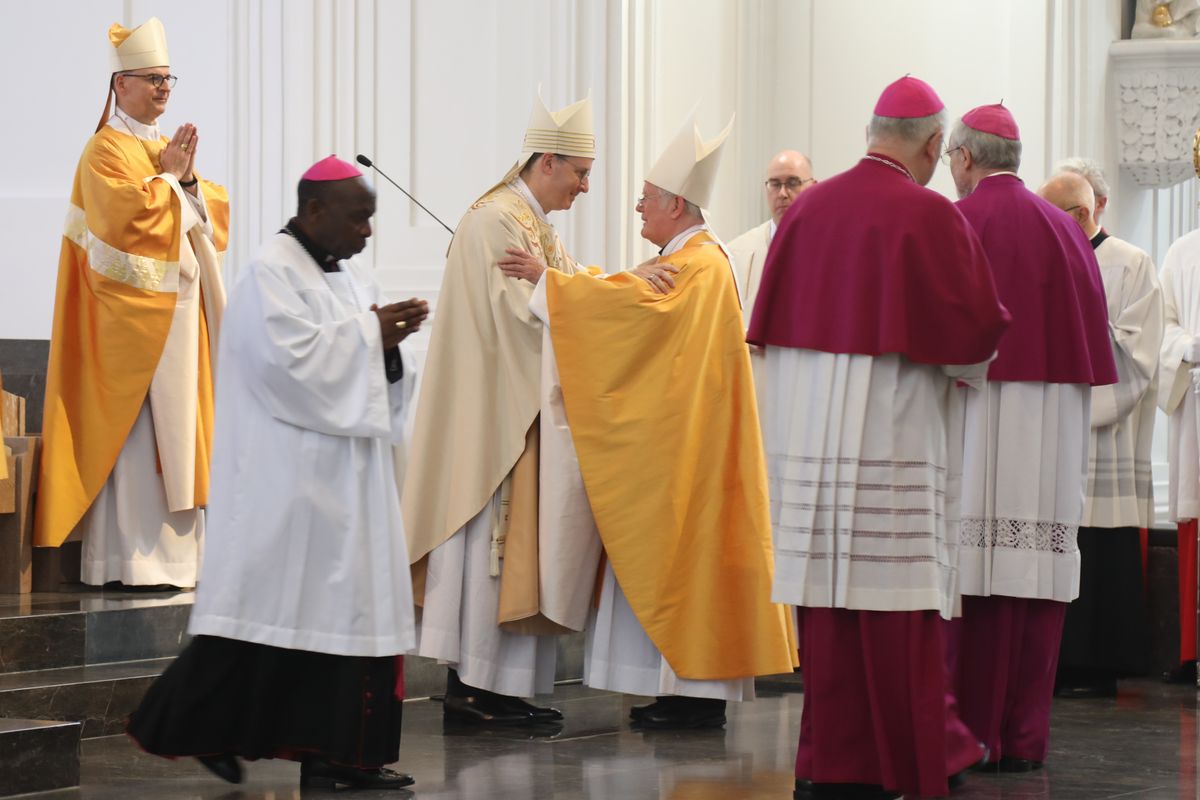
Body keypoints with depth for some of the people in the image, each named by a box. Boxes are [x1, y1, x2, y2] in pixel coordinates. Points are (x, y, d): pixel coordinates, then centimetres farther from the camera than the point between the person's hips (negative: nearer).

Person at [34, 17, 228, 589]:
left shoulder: (165, 148, 18)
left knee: (175, 429, 8)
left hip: (176, 312, 8)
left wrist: (188, 180, -4)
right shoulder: (107, 150, -7)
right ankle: (134, 560, -8)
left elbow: (216, 216, 14)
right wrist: (167, 178, -9)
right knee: (135, 434, -9)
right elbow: (128, 215, -23)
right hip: (132, 313, -8)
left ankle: (174, 553, 12)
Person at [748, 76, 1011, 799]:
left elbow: (773, 320, 14)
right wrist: (961, 366, 12)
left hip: (807, 434, 6)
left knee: (829, 583, 8)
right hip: (895, 434, -5)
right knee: (900, 603, -1)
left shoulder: (808, 207, 7)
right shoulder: (931, 217, -9)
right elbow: (978, 328, -8)